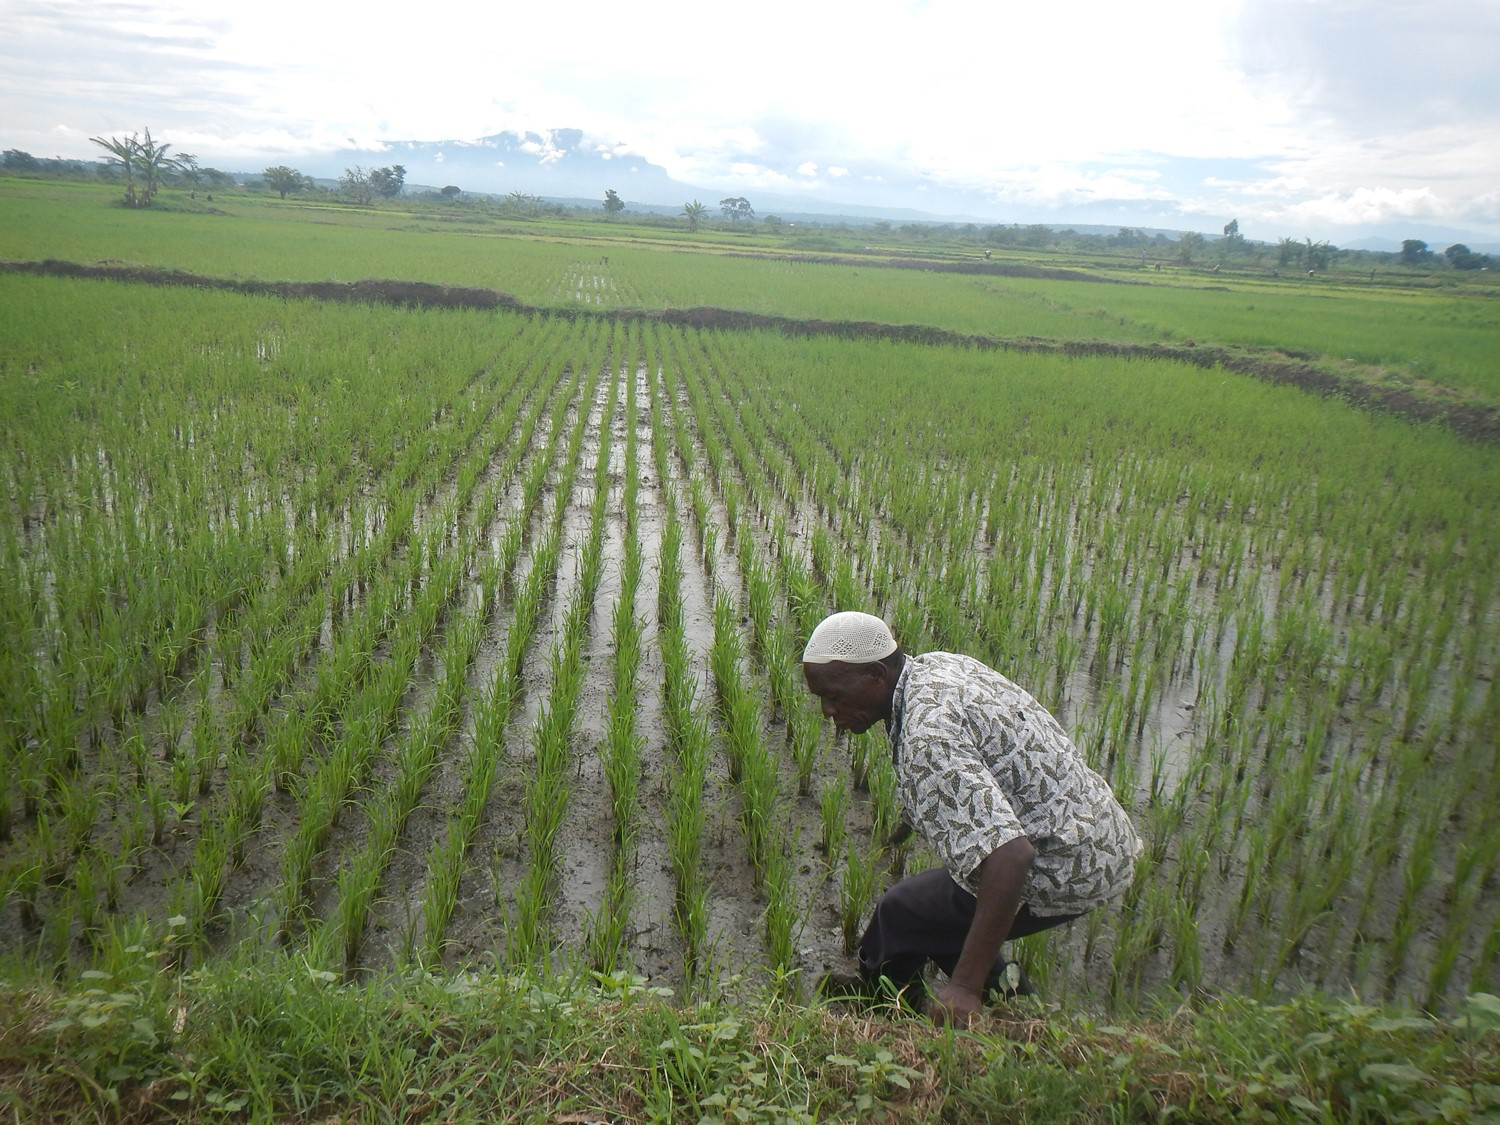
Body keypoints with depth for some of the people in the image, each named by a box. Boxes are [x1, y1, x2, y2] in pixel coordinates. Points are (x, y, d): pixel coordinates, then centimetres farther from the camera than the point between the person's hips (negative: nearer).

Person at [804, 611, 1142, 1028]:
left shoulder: (928, 742, -29)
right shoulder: (937, 664, 2)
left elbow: (1010, 857, -37)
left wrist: (966, 985, -34)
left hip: (1066, 870, -10)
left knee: (901, 913, 2)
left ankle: (878, 994, 30)